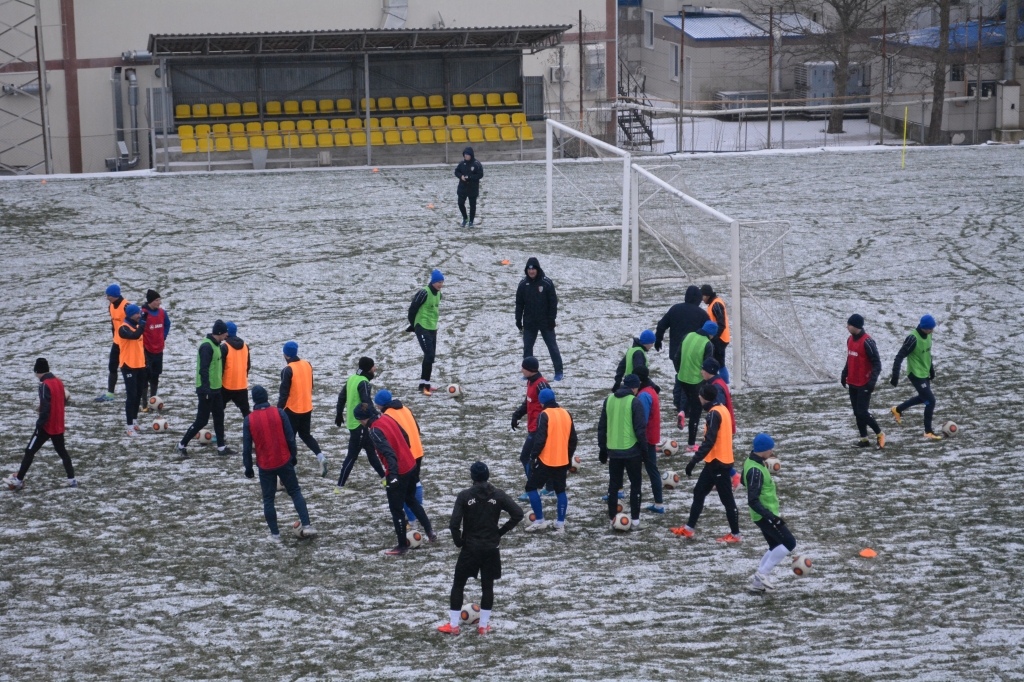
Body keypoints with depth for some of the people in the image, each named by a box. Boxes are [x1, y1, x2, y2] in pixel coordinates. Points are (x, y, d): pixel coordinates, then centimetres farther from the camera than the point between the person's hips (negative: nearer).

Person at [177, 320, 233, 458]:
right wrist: (206, 389, -28)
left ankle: (221, 447, 21)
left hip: (216, 389, 10)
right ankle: (182, 445, 5)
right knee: (202, 420, -5)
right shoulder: (207, 346, -21)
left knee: (219, 417, 14)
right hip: (207, 390, -10)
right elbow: (203, 369, -25)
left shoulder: (216, 345, 9)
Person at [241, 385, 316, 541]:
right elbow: (290, 437, -4)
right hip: (284, 461, 1)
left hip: (265, 466, -1)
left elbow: (247, 447, -4)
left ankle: (275, 534, 14)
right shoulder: (279, 413, -7)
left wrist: (248, 468, 6)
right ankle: (306, 525, 4)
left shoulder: (249, 420, -7)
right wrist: (293, 456, 9)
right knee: (295, 492, 13)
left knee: (268, 499, 12)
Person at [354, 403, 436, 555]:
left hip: (398, 473, -9)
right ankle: (429, 531, 28)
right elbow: (405, 436, 14)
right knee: (411, 500, 27)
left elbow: (389, 453, -33)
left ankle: (402, 545, 18)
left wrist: (393, 474, -41)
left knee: (396, 509, 7)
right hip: (410, 466, 9)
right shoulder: (387, 418, 2)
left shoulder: (375, 431, -22)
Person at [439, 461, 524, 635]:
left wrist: (458, 542, 0)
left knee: (458, 584, 11)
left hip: (470, 548, -2)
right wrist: (501, 531, 0)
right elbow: (518, 513, -9)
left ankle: (453, 625, 12)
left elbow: (454, 524, -17)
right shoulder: (498, 495, -4)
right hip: (491, 549, 2)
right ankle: (484, 625, 16)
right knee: (487, 586, 14)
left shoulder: (465, 496, -11)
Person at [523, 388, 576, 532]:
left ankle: (540, 521, 5)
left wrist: (533, 456, -10)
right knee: (560, 491, 15)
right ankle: (560, 524, 13)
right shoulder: (567, 414, 7)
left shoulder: (544, 415, -13)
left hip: (546, 461, -6)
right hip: (562, 461, 6)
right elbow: (573, 439, 11)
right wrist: (569, 458, 20)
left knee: (531, 487, 7)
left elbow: (540, 439, -18)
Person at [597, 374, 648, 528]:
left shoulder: (609, 400, 5)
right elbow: (640, 429, -13)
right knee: (635, 484, 9)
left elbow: (602, 427, 9)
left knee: (613, 485, 12)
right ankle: (635, 519, 8)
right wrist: (644, 450, -3)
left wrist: (602, 449, 16)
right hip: (632, 450, -4)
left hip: (613, 450, 4)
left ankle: (613, 519, 11)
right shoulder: (635, 402, -11)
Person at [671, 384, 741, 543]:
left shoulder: (714, 413, -19)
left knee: (727, 499, 0)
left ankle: (735, 534, 10)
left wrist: (694, 461, -26)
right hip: (716, 461, 10)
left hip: (718, 462, -10)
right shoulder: (722, 409, 10)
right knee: (699, 492, 15)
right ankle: (689, 529, 20)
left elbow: (709, 442, -26)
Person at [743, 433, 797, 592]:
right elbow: (753, 501, -28)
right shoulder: (756, 471, -25)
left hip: (764, 515, 10)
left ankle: (757, 582, 18)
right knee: (790, 543, -6)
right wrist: (771, 516, -32)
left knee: (775, 547, 17)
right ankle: (762, 573, -2)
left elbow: (744, 481, 25)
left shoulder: (750, 462, 4)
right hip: (765, 515, -10)